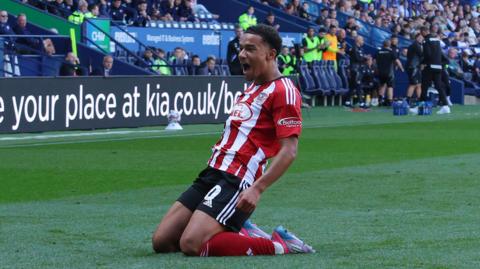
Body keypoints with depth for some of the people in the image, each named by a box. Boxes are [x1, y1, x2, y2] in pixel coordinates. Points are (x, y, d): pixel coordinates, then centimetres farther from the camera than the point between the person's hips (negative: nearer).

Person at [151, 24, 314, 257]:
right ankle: (237, 233, 13)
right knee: (161, 242, 2)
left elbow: (289, 151, -16)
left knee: (192, 245, -24)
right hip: (212, 174, 9)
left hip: (235, 181, -9)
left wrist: (257, 189, -25)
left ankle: (278, 245, -10)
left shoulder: (282, 91, -8)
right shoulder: (252, 88, 21)